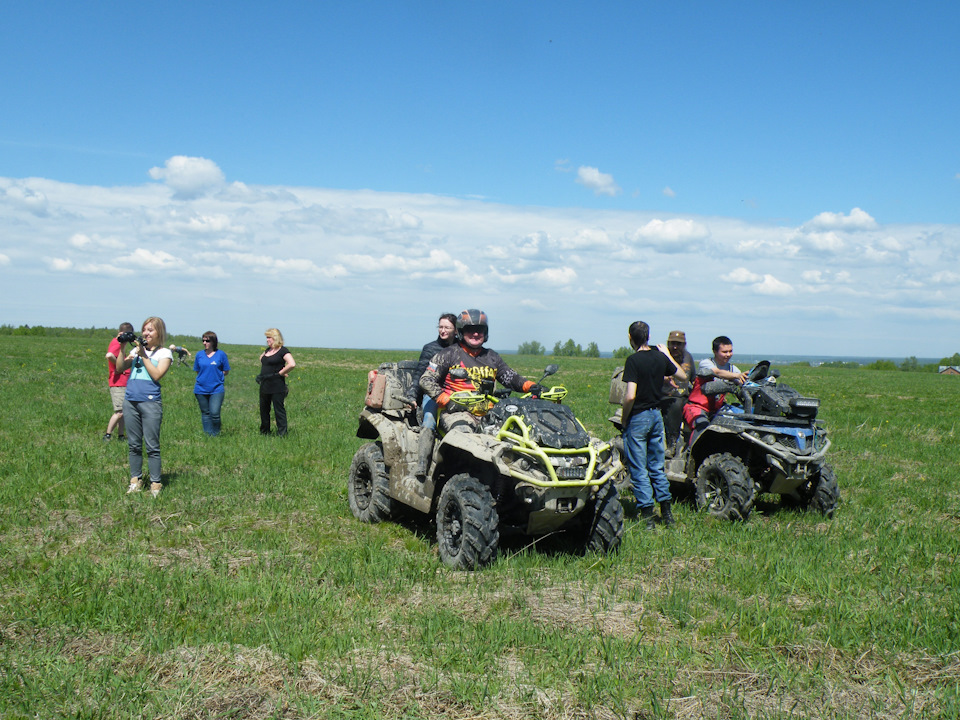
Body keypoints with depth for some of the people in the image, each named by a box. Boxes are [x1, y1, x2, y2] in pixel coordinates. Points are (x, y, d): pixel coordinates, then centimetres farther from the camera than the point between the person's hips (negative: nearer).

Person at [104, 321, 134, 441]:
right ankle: (107, 436, -5)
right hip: (118, 383, -10)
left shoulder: (116, 342, 17)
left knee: (123, 411, 11)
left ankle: (120, 436, 15)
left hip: (122, 383, 10)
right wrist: (118, 366, -19)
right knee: (119, 412, -10)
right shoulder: (117, 343, -13)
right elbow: (109, 355, -31)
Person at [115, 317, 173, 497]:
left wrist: (143, 355, -9)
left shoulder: (164, 353, 4)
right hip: (130, 401, 5)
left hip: (151, 402, -5)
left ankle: (156, 484, 3)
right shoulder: (136, 349, 18)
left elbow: (157, 375, -10)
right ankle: (135, 480, 18)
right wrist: (121, 349, 0)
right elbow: (120, 368, 9)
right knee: (134, 445, 9)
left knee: (152, 446, -3)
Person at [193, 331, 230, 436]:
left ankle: (215, 435, 7)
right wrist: (205, 377, 5)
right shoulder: (199, 354, 6)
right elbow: (197, 371, 16)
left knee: (214, 413, -11)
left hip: (216, 389, -3)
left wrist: (216, 376, -1)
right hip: (201, 389, 3)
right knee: (205, 413, 10)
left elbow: (226, 371, 4)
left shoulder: (221, 354, -1)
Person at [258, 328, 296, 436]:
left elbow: (292, 364, -25)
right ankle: (264, 432, 28)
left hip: (276, 386, -9)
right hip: (265, 385, 9)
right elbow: (261, 357, 34)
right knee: (264, 410, 16)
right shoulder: (268, 350, 12)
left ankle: (282, 434, -2)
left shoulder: (283, 351, -12)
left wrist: (281, 373, -15)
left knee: (279, 410, -5)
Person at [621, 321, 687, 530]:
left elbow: (630, 396, -23)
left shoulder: (633, 360, -17)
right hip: (656, 415, 6)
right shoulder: (660, 357, 2)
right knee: (657, 467, 17)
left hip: (637, 417, -6)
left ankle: (648, 516, 3)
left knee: (639, 470, 2)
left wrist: (624, 418, -8)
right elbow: (683, 376, 17)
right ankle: (666, 512, 20)